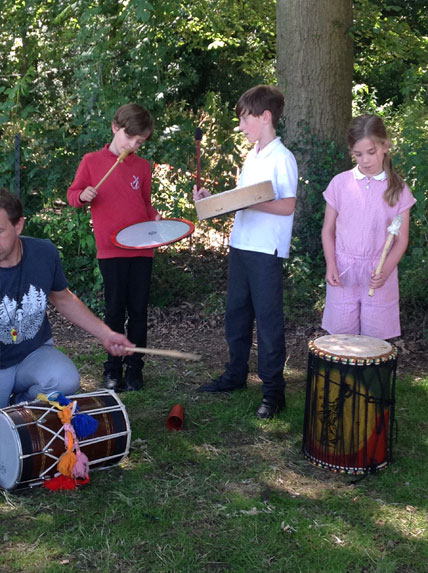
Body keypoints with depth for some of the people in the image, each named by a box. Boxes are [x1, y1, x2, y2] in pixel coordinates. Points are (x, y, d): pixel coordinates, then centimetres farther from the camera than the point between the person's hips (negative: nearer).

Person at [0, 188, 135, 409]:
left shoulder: (44, 253, -10)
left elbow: (63, 299, 7)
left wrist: (106, 334, 2)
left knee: (66, 381, -30)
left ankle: (23, 403, 3)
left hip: (35, 353, 3)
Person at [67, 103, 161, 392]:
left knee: (139, 311, 6)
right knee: (115, 310, 2)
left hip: (142, 247, 3)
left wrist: (154, 215, -2)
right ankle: (113, 370, 16)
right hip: (111, 248, -3)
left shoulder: (143, 166, 9)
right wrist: (83, 195, -15)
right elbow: (73, 194, 6)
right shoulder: (92, 161, 1)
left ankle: (135, 368, 18)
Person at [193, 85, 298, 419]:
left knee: (268, 319, -1)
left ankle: (273, 389, 9)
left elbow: (287, 206, -18)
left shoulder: (282, 159, -11)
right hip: (240, 245, 8)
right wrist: (213, 199, 6)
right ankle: (236, 375, 31)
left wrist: (248, 202, -25)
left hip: (267, 251, -8)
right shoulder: (252, 157, 15)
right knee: (236, 313, 16)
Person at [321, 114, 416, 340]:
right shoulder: (340, 183, 1)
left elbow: (401, 239, 1)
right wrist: (331, 265, -7)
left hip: (379, 274, -1)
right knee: (341, 336, 6)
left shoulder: (398, 189, 0)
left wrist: (385, 271, -14)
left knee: (375, 338, 3)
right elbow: (328, 230, 7)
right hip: (343, 273, 1)